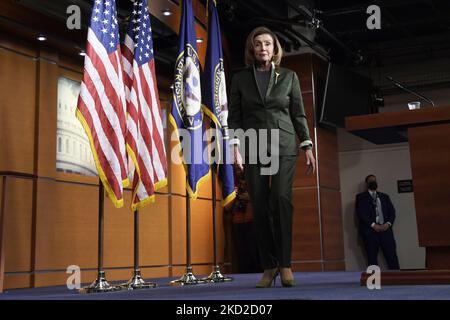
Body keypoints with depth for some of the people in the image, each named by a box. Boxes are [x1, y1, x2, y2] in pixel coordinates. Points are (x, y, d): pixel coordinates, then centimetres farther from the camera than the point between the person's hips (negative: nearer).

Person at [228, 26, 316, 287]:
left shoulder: (289, 76, 11)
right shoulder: (241, 78, 11)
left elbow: (299, 114, 10)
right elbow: (234, 116, 8)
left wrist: (308, 147, 3)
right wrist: (235, 143, -7)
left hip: (284, 146, -1)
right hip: (253, 148, 1)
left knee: (282, 199, -15)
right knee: (260, 205, -2)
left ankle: (285, 264, -11)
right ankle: (268, 266, 4)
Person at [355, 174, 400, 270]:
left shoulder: (385, 196, 22)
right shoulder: (361, 197, 9)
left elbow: (392, 211, 14)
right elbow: (360, 213, -4)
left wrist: (388, 223, -5)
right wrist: (373, 225, -13)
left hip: (385, 230, 3)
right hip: (370, 231, -3)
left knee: (392, 257, -5)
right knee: (372, 260, -4)